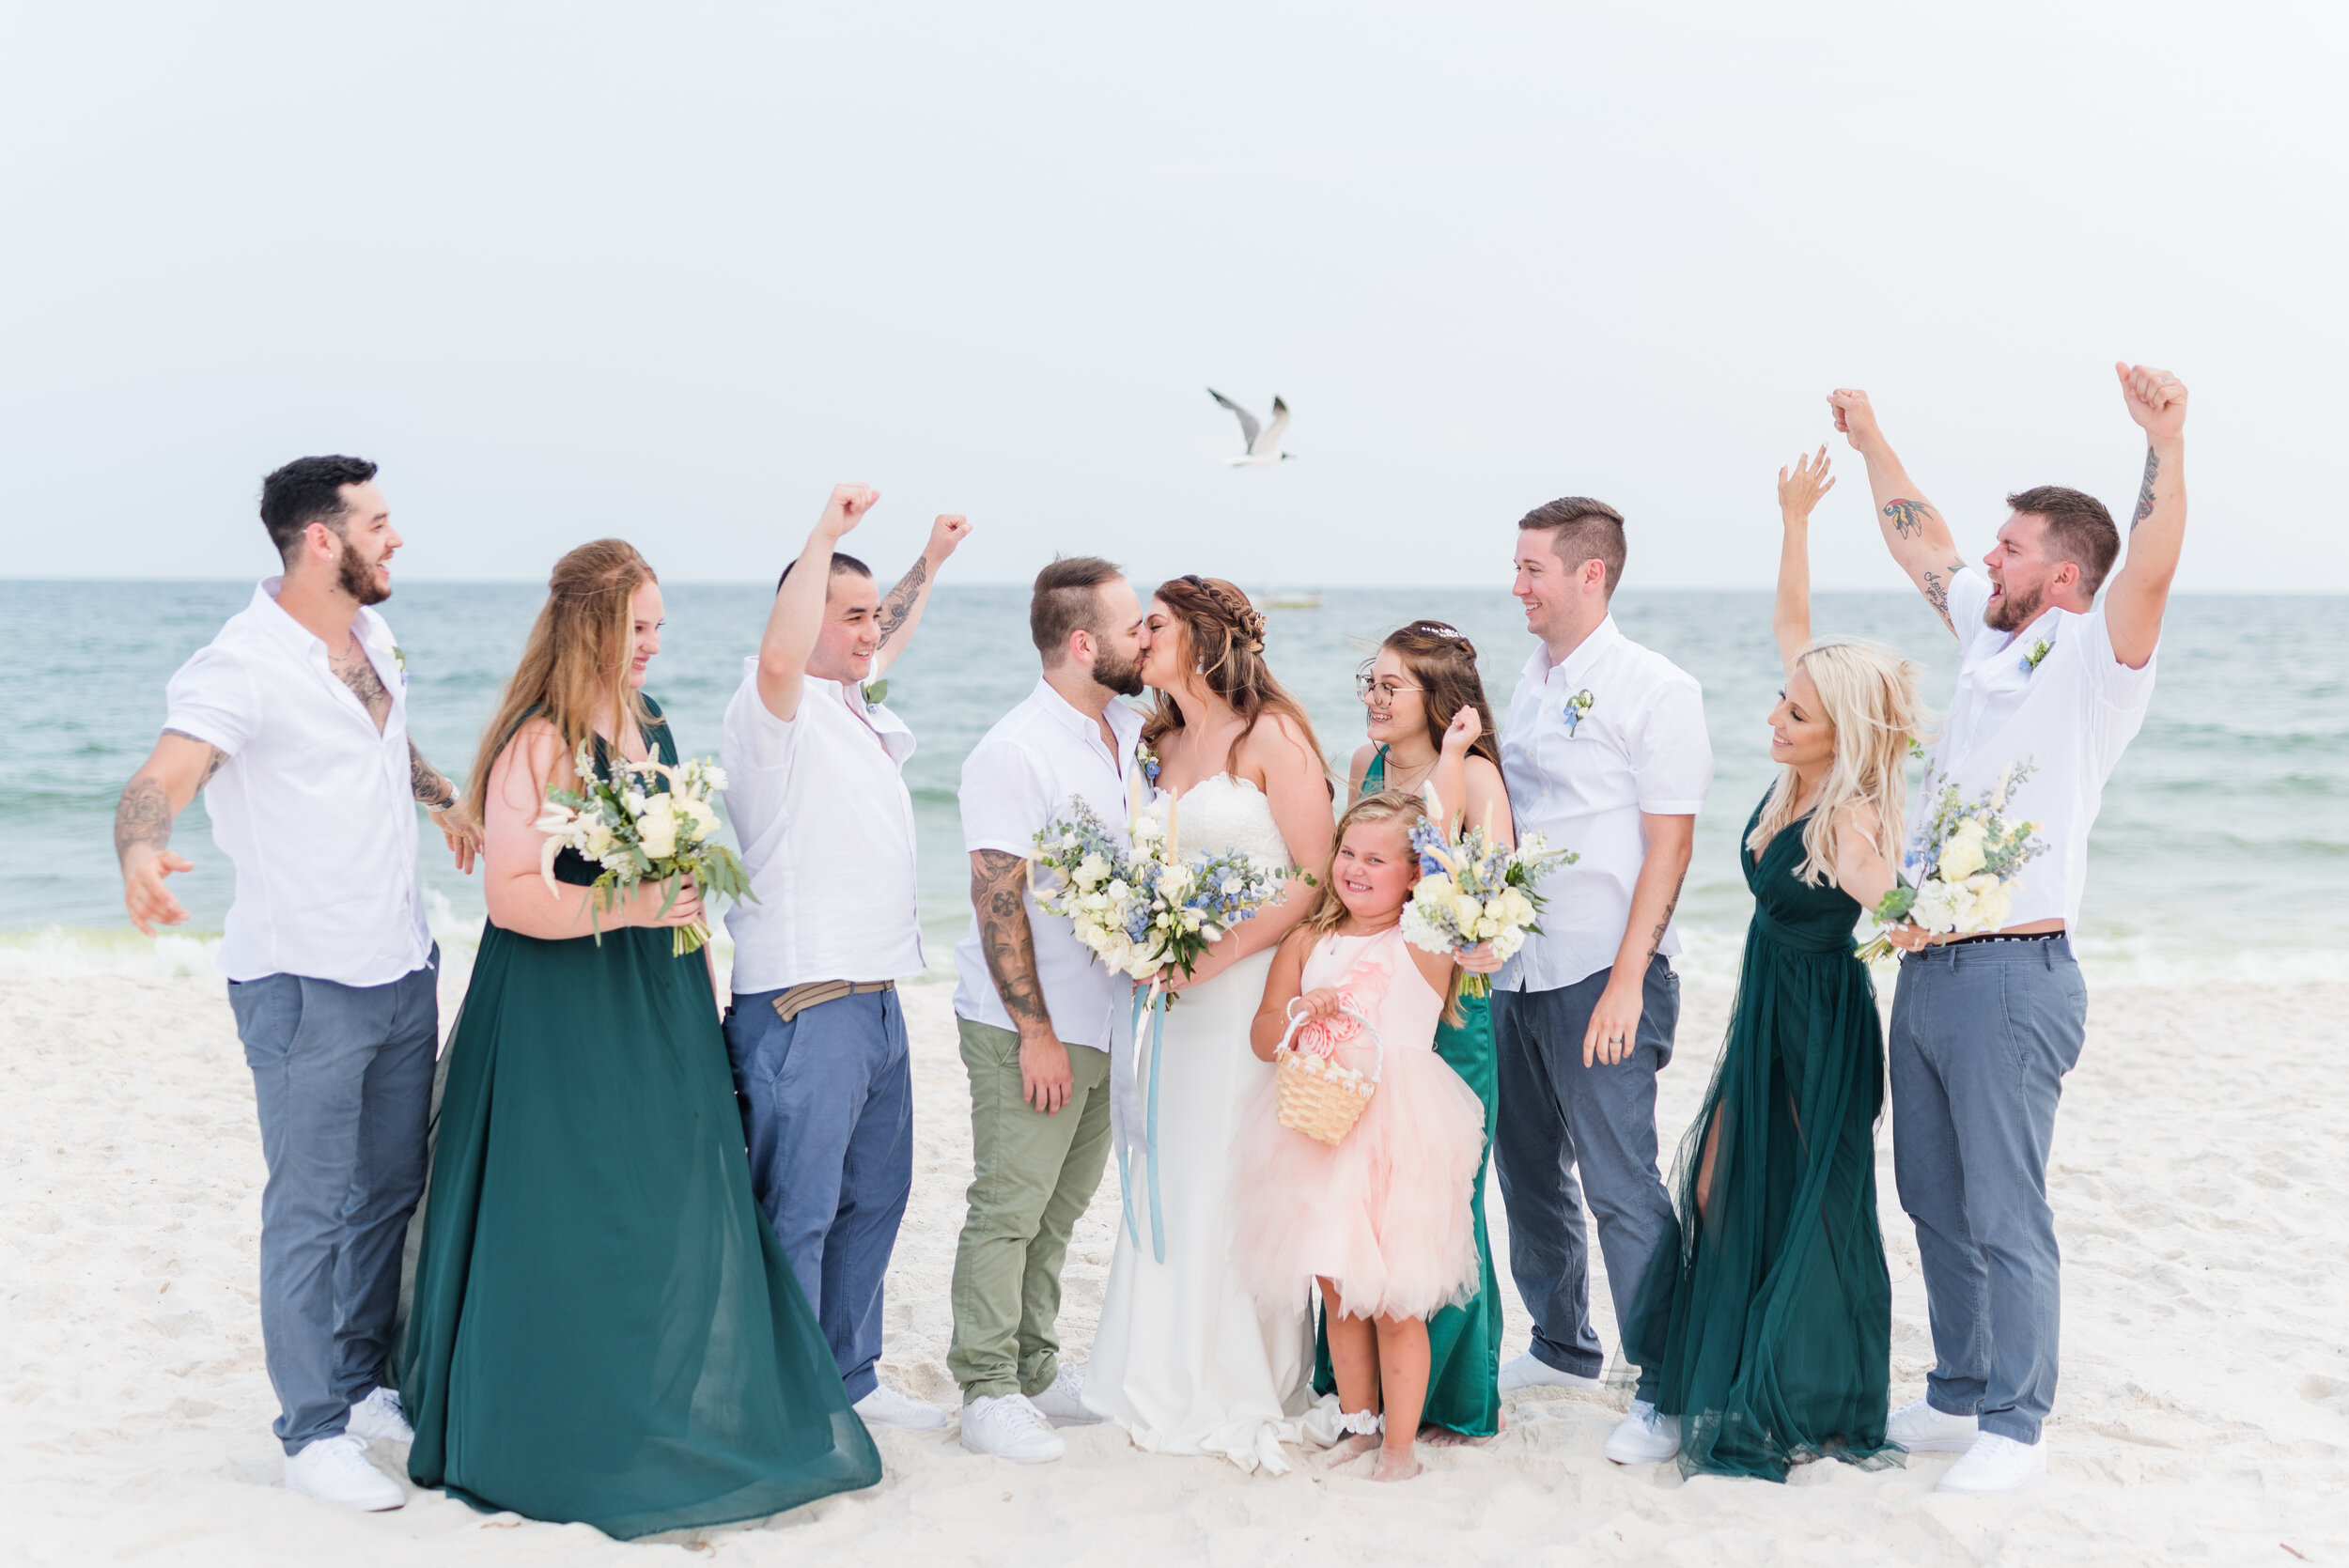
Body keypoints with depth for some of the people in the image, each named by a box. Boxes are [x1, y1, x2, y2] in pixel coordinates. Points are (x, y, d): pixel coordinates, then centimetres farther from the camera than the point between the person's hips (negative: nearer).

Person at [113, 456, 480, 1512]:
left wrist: (445, 797, 39)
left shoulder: (372, 635, 7)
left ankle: (361, 1384, 31)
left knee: (390, 1189, 16)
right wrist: (141, 848, -53)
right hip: (304, 979, -8)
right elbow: (166, 772, -33)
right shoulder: (243, 665, -18)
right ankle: (312, 1435, 10)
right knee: (312, 1209, -1)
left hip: (402, 967, 8)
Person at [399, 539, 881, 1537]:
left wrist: (702, 987, 19)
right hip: (560, 1016, -7)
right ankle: (570, 1443, 15)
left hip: (660, 1006, 7)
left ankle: (675, 1423, 22)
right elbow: (511, 895, -18)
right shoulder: (536, 744, -14)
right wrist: (623, 907, -25)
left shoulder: (651, 727, 10)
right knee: (571, 1224, 1)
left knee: (673, 1211, 9)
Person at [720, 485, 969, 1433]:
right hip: (802, 1001, -10)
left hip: (875, 993, 10)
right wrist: (825, 536, -34)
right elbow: (778, 655, -33)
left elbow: (886, 641, 39)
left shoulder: (851, 701, 17)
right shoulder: (774, 708, -10)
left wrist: (930, 561, 44)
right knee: (796, 1210, -6)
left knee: (874, 1195, 17)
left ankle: (849, 1376, 29)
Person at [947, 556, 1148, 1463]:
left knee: (1061, 1210, 15)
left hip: (1106, 1022, 7)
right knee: (1007, 1211, 0)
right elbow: (997, 903, -17)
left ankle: (1036, 1371, 26)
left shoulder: (1133, 734, 9)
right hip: (1029, 1030, -7)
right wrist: (1036, 1030, -17)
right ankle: (987, 1393, 9)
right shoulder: (1015, 753, -15)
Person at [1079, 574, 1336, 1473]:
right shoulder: (1161, 745, 15)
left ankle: (1245, 1390, 9)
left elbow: (1316, 881, -12)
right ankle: (1173, 1386, 19)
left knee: (1238, 1185, -3)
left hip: (1250, 987, -6)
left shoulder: (1271, 737, -7)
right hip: (1170, 994, 6)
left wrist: (1212, 957, -17)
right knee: (1167, 1185, 7)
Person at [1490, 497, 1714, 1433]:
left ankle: (1669, 1384, 7)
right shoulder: (1530, 681, 13)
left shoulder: (1655, 689, -10)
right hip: (1515, 969, 8)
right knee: (1528, 1171, 16)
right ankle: (1562, 1346, 32)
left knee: (1621, 1187, -4)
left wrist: (1627, 979, -18)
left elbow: (1669, 845, -13)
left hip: (1601, 977, -8)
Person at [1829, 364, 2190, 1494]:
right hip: (1925, 970, 8)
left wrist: (2165, 443, -39)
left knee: (2005, 1214, -3)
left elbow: (2150, 572, -26)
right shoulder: (1993, 640, 14)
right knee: (1935, 1202, 15)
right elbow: (1923, 544, 26)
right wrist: (1871, 442, 31)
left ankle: (2016, 1429, 8)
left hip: (2010, 979, -8)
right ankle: (1958, 1396, 27)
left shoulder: (2096, 660, -8)